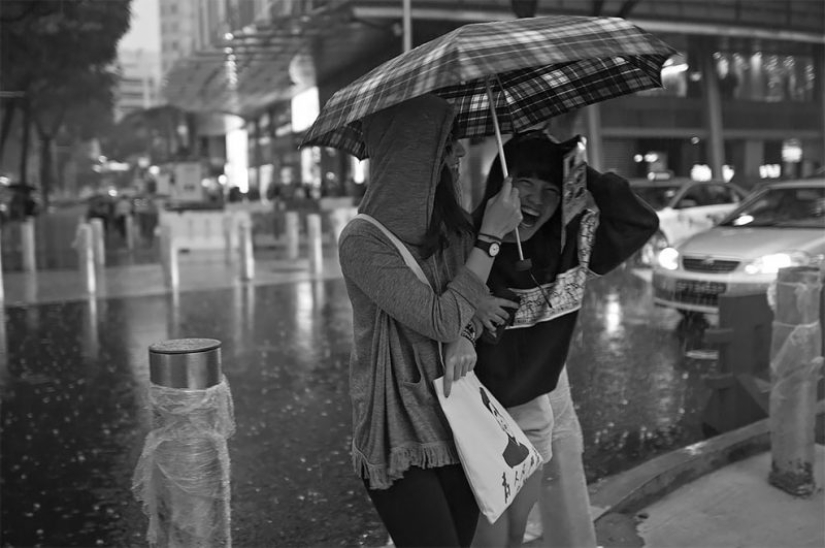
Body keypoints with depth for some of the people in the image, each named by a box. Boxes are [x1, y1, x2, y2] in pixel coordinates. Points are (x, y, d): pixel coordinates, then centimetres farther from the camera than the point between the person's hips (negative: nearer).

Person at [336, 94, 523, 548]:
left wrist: (463, 336, -12)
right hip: (397, 437, -6)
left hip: (457, 426, 6)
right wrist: (491, 234, -15)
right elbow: (440, 320, -20)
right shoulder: (362, 241, -16)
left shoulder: (454, 228, 4)